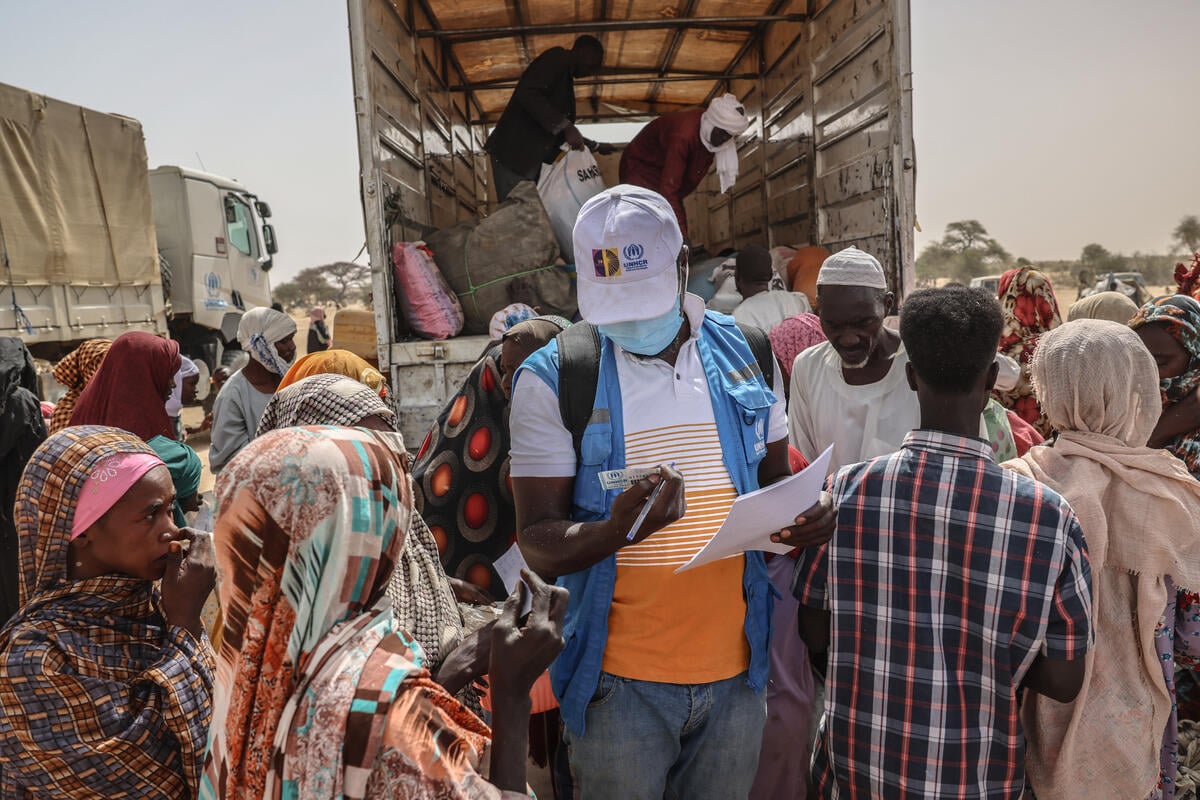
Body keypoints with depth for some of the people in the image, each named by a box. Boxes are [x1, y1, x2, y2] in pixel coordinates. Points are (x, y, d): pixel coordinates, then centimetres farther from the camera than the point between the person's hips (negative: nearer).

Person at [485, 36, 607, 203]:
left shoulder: (565, 77, 23)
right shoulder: (558, 57, -4)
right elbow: (527, 93, -22)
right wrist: (565, 126, -24)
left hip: (531, 159, 10)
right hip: (514, 153, -10)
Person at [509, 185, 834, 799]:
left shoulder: (745, 355, 2)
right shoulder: (553, 378, -9)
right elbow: (538, 543, -9)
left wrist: (804, 518, -9)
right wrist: (615, 531, -30)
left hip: (736, 669, 3)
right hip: (621, 681, -3)